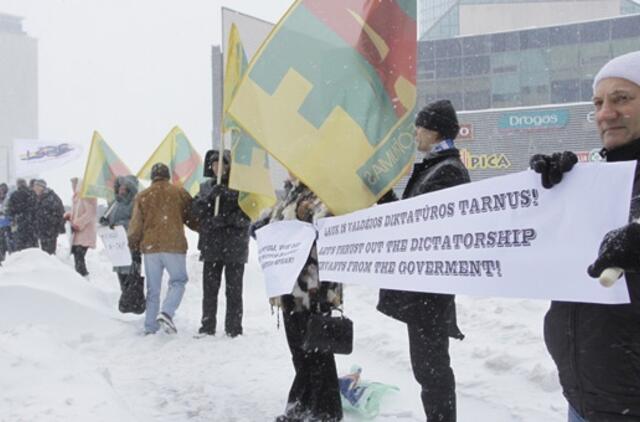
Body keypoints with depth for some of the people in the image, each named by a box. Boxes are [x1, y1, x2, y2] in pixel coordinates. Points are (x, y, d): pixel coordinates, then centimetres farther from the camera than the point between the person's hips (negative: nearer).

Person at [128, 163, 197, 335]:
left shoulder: (142, 196, 7)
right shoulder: (180, 193, 2)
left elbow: (135, 225, 6)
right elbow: (192, 219, 6)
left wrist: (134, 249, 13)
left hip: (150, 247, 3)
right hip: (174, 246, -3)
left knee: (153, 288, 10)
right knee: (178, 281, 8)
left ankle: (150, 327, 11)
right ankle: (167, 312, -15)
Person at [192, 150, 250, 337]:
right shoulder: (206, 187, 13)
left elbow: (246, 214, -8)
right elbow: (196, 210, 1)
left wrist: (226, 219, -20)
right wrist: (210, 197, -16)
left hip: (235, 246, -3)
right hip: (211, 246, 3)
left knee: (234, 291, 1)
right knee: (209, 289, 6)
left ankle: (234, 329, 8)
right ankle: (207, 327, 14)